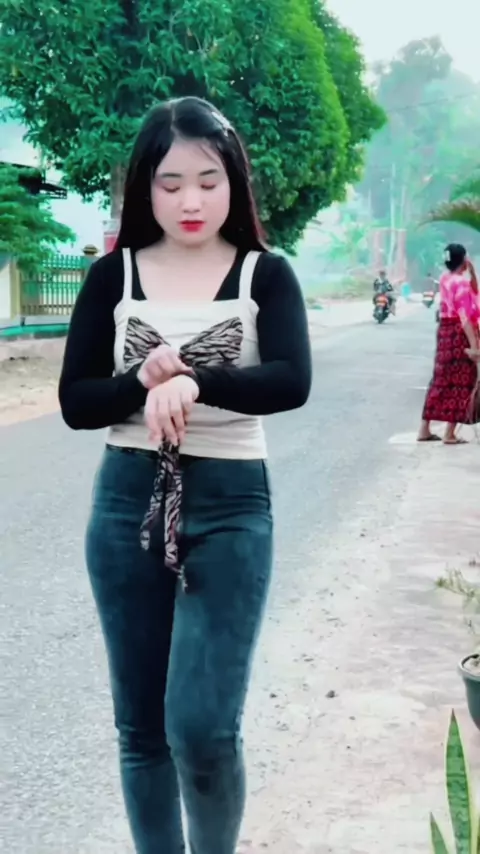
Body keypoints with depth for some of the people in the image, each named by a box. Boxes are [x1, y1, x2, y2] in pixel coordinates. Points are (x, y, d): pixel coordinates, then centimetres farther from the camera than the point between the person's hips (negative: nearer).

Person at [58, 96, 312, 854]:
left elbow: (292, 382, -17)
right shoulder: (114, 275, 3)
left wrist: (193, 381, -27)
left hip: (230, 506, -2)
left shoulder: (265, 275, -1)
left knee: (202, 727, -9)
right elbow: (75, 402, -2)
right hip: (127, 504, 3)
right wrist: (144, 380, -19)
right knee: (141, 727, 10)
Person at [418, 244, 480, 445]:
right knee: (460, 383, -2)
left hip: (445, 331, 9)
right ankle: (450, 434, -2)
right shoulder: (461, 282, -16)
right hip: (459, 334, -8)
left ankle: (425, 430, 14)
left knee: (441, 381, 13)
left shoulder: (446, 279, 10)